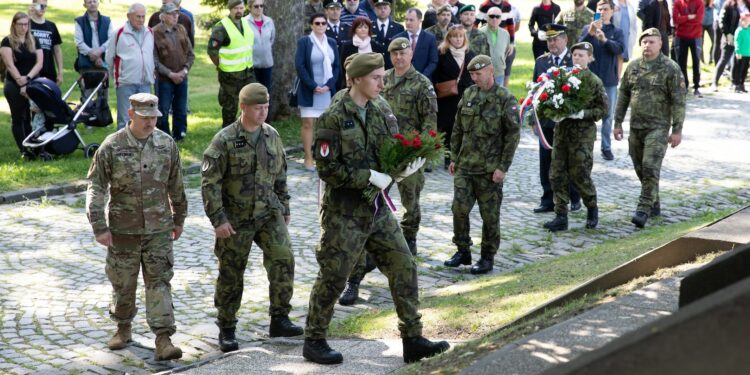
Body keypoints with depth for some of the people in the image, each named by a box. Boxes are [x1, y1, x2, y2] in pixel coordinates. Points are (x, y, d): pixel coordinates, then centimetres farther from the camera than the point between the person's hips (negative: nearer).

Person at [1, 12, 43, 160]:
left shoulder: (34, 41, 9)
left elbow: (39, 63, 0)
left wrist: (28, 78, -15)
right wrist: (21, 82, -18)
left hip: (33, 84, 3)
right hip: (14, 86, -3)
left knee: (31, 117, 2)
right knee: (18, 119, 0)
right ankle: (24, 150, 2)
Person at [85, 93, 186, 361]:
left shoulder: (166, 144, -1)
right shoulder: (111, 147, -10)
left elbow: (176, 186, 10)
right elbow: (95, 188, -10)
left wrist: (179, 219, 16)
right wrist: (99, 227, -16)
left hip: (158, 228, 1)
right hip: (123, 230, -1)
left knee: (159, 281, -5)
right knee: (123, 283, 12)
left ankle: (163, 341, -7)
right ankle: (124, 328, 34)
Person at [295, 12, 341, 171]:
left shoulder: (332, 43, 9)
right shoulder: (304, 41, -3)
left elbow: (337, 66, 7)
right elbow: (299, 66, -9)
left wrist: (329, 85, -8)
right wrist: (313, 86, -15)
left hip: (328, 91, 4)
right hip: (309, 91, -4)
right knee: (308, 123, -2)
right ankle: (308, 158, 3)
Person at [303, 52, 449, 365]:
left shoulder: (380, 115, 7)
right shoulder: (334, 119, -14)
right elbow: (327, 169, -18)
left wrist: (401, 170, -12)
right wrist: (369, 177, -21)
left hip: (377, 210, 7)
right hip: (344, 213, -7)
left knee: (404, 268, 6)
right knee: (332, 279, 3)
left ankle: (412, 340, 15)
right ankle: (314, 341, 20)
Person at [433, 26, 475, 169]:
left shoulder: (470, 54, 10)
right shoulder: (442, 54, -2)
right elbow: (436, 77, -4)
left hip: (466, 97, 3)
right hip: (447, 98, -3)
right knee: (448, 128, 2)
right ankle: (449, 159, 11)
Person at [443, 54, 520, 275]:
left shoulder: (505, 99, -8)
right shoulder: (468, 95, 9)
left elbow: (513, 135, -9)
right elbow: (458, 130, 15)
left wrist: (503, 167, -12)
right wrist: (454, 158, 11)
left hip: (490, 169, -5)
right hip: (464, 166, 5)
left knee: (490, 215, 3)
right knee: (459, 209, 2)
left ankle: (487, 257, 15)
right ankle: (463, 251, 17)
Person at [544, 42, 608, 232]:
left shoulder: (594, 81, -5)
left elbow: (603, 109, -5)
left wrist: (582, 114, -18)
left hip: (583, 134, -5)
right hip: (561, 131, 5)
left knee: (579, 175, -1)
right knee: (557, 175, 2)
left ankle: (592, 209, 24)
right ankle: (561, 217, 8)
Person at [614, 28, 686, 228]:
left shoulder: (671, 68, -7)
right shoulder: (633, 67, 8)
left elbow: (678, 101, -8)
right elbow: (623, 96, 14)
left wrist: (677, 130, -12)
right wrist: (617, 123, 12)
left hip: (658, 127, -5)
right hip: (635, 127, 6)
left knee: (650, 168, -14)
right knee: (640, 169, 11)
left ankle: (644, 210, -13)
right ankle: (654, 205, 27)